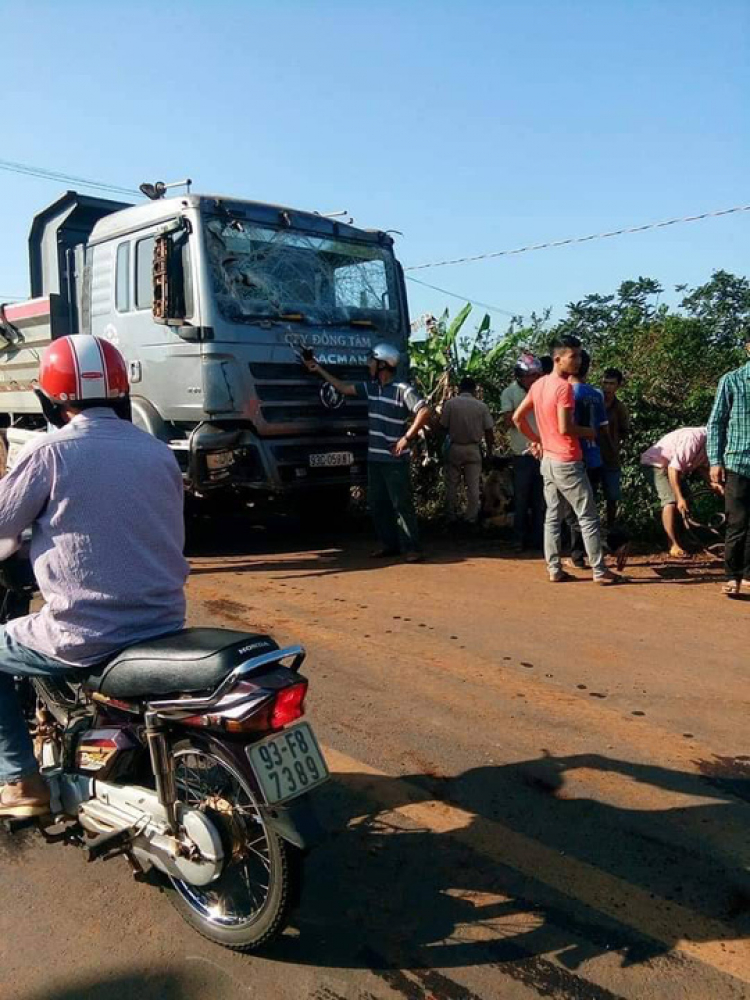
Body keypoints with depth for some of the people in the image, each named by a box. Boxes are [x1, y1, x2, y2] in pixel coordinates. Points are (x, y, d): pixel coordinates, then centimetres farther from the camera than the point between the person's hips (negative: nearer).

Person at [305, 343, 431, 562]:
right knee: (377, 503, 11)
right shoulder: (371, 388, 11)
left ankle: (412, 548, -1)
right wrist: (319, 370, 24)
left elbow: (425, 412, -20)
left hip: (395, 459, -8)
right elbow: (344, 388, 21)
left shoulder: (402, 389, -12)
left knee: (402, 504, -6)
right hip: (375, 457, 8)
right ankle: (388, 544, 20)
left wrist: (406, 438, -21)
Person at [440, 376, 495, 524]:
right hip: (474, 449, 1)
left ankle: (450, 518, 16)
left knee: (452, 485, 10)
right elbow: (489, 431, -1)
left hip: (454, 448, -1)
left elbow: (443, 427, -7)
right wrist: (489, 451, 11)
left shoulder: (450, 403, -7)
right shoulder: (482, 406, -3)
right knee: (473, 486, 8)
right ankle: (471, 518, 11)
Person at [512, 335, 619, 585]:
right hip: (567, 462, -8)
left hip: (548, 460, 8)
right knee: (588, 518, 1)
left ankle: (554, 570, 14)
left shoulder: (538, 385, 8)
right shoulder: (564, 387, -17)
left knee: (553, 516, 11)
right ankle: (600, 571, 6)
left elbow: (517, 418, 13)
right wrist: (589, 432, -5)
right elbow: (565, 428, -23)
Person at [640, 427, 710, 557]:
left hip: (675, 467, 9)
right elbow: (673, 468, -33)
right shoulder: (694, 439, -32)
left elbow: (701, 467, 4)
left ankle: (677, 540, 14)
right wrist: (680, 498, -34)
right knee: (671, 501, -21)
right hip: (656, 463, -9)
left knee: (685, 504, 4)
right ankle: (674, 546, -19)